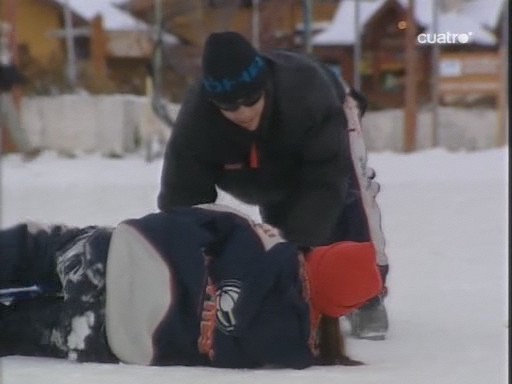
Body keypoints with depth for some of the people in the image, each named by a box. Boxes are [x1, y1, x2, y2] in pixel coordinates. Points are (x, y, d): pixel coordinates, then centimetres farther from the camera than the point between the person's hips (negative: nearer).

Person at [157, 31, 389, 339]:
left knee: (349, 192, -20)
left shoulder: (308, 91, -50)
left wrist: (298, 244, -55)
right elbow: (182, 199, -36)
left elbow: (325, 180, -48)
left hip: (325, 121, -3)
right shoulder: (196, 123, -42)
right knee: (279, 214, 3)